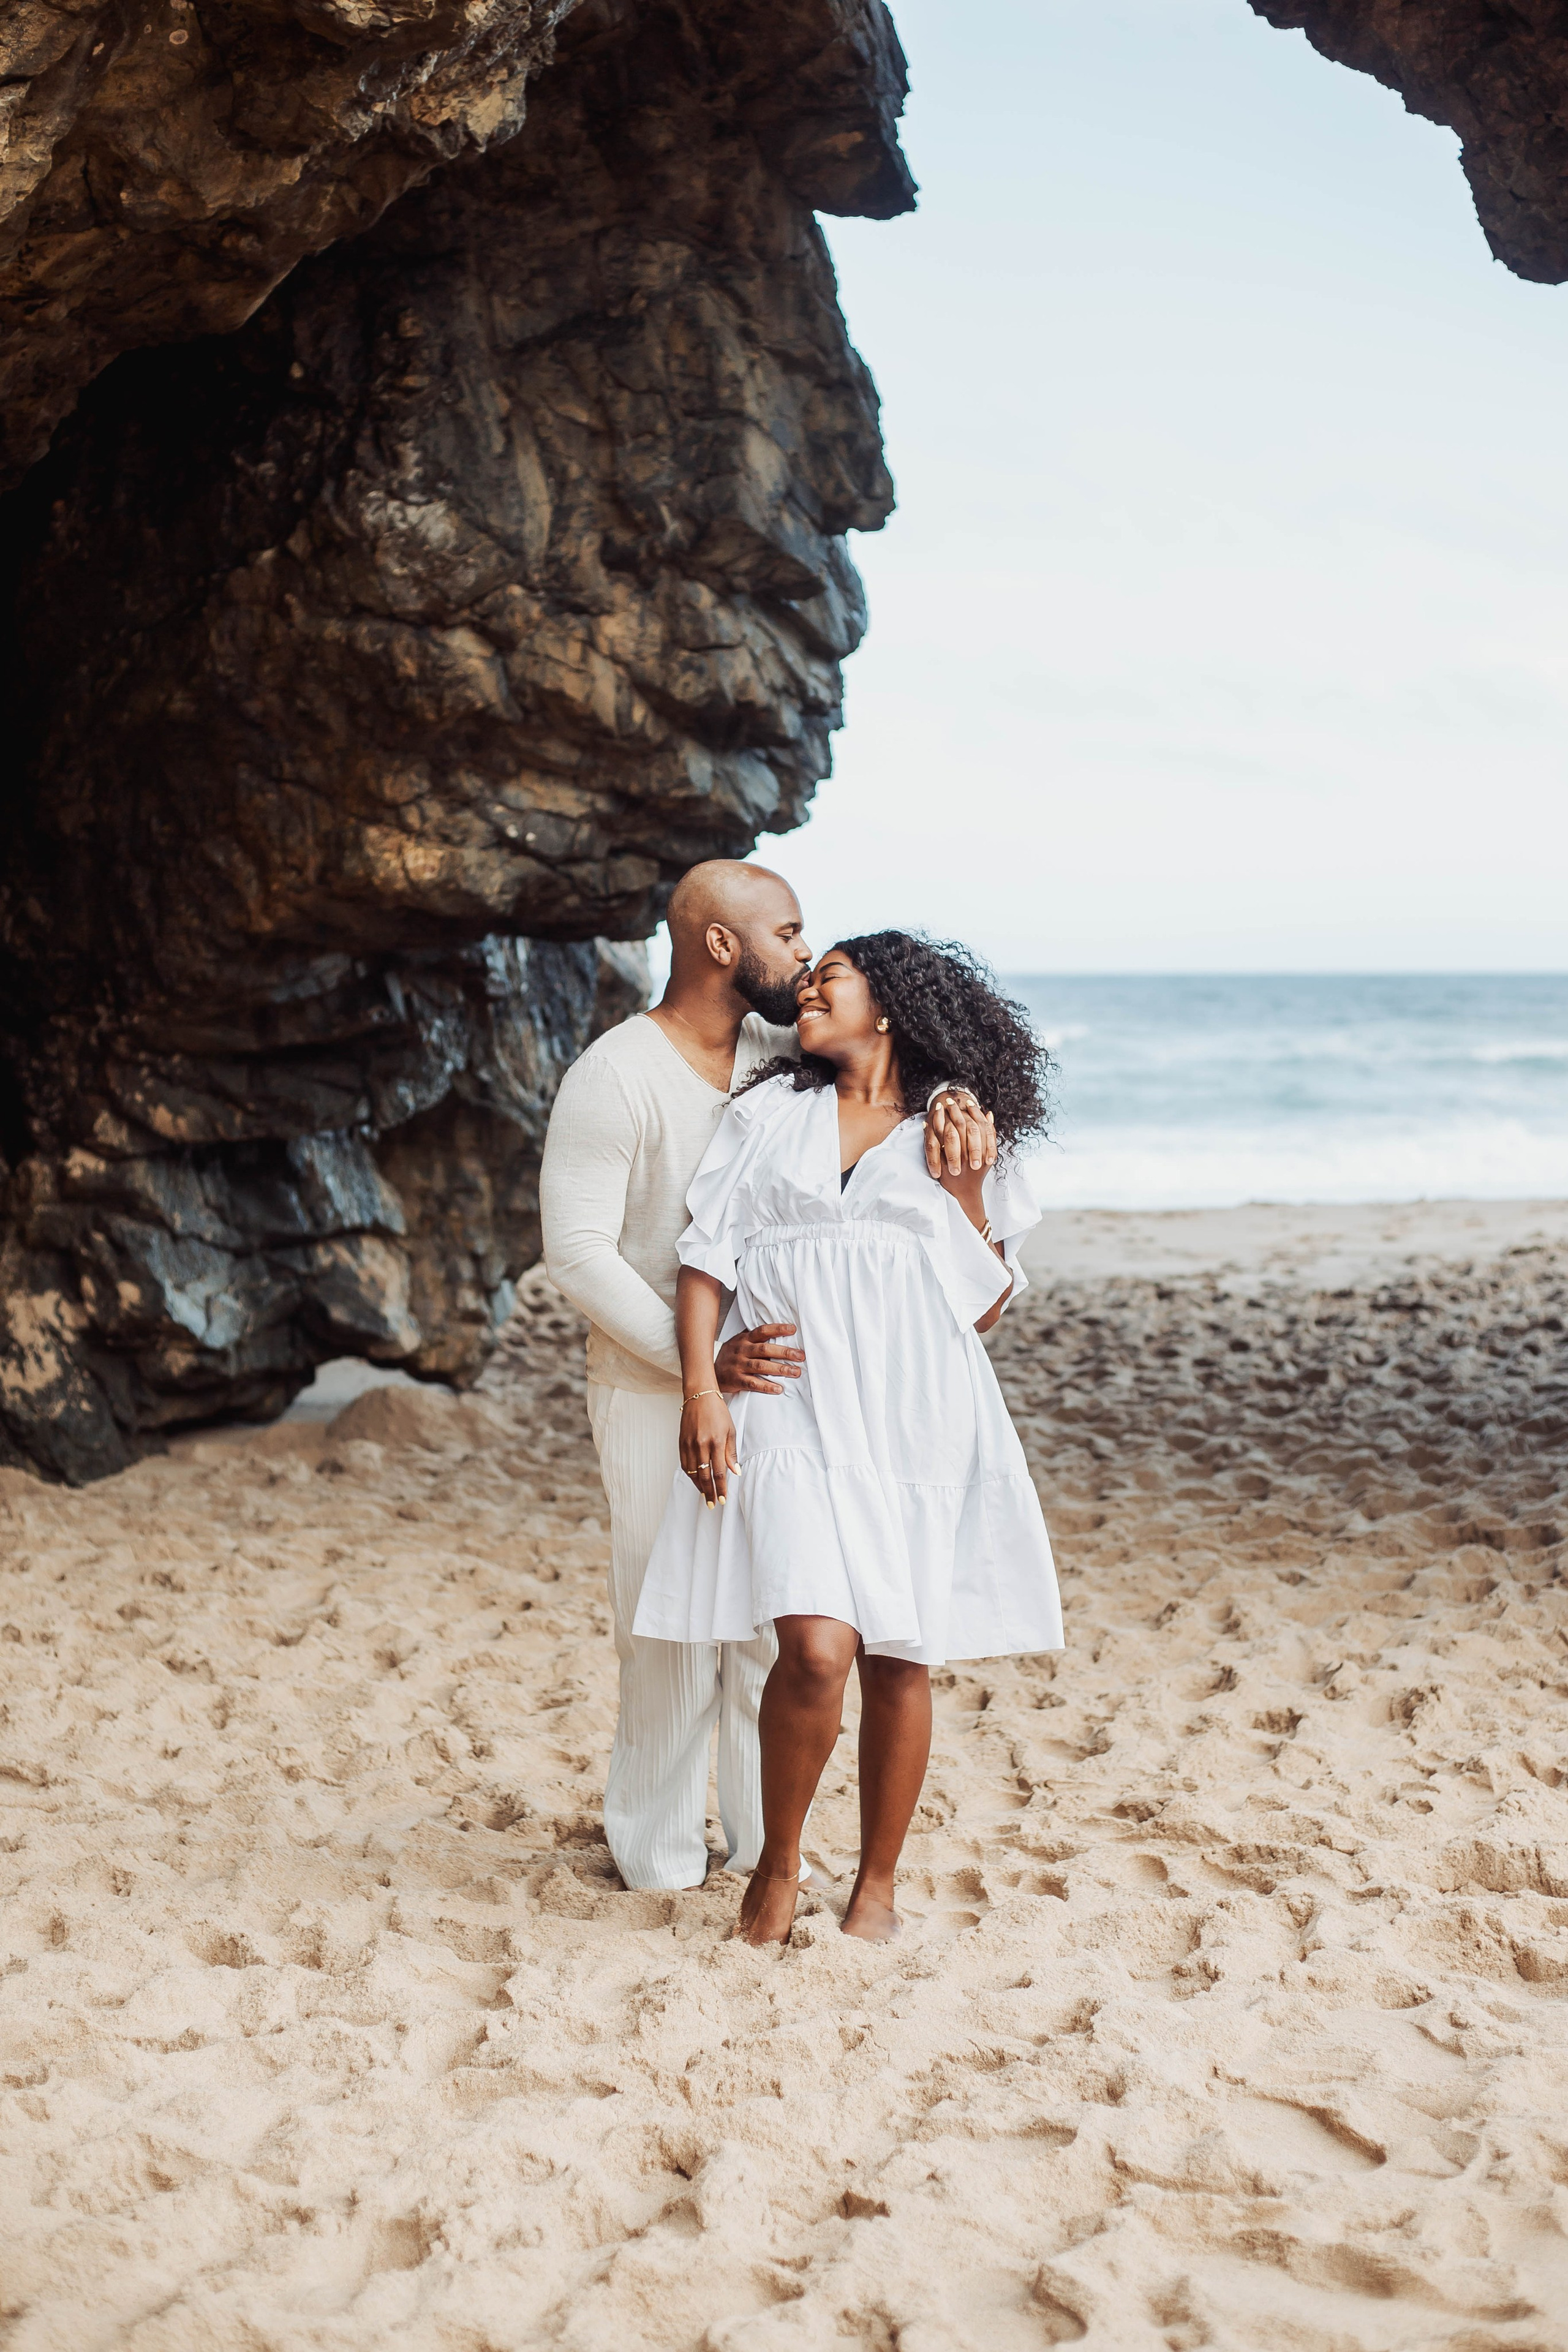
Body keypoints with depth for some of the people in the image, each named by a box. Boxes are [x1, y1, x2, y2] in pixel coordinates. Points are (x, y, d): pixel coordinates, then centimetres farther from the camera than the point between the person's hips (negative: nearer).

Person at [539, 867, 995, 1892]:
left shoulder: (782, 1054, 4)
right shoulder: (612, 1077, -14)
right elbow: (578, 1250, -17)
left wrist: (956, 1103, -12)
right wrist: (697, 1360, -25)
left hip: (772, 1375, 6)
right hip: (654, 1394, -6)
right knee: (675, 1625, -2)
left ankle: (768, 1846, 21)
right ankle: (660, 1854, 14)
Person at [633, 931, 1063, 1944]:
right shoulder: (769, 1112, 15)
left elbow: (986, 1306, 10)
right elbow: (709, 1254, 8)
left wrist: (966, 1196, -2)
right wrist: (702, 1389, -4)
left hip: (917, 1414, 1)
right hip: (793, 1412, -1)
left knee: (901, 1659, 2)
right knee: (817, 1647, -17)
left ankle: (878, 1885, 20)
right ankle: (777, 1866, 5)